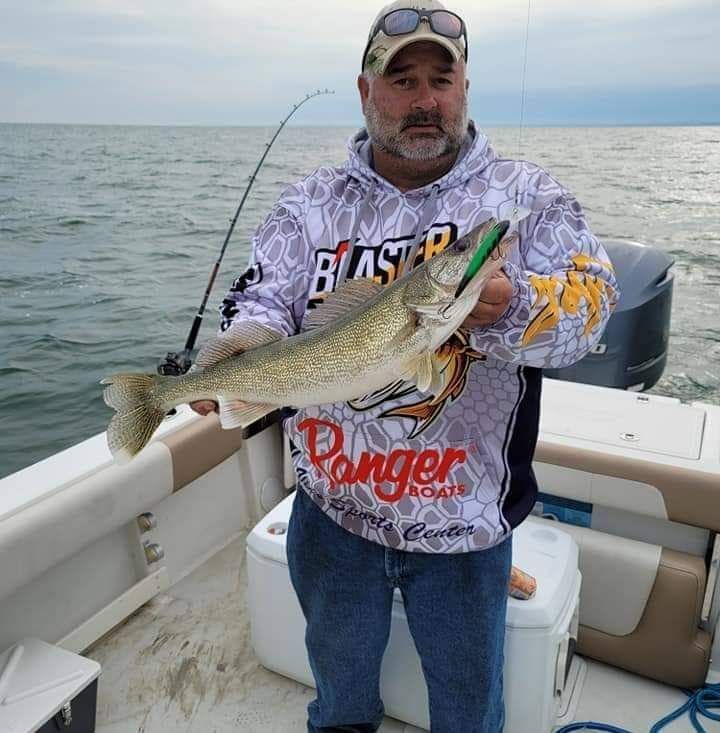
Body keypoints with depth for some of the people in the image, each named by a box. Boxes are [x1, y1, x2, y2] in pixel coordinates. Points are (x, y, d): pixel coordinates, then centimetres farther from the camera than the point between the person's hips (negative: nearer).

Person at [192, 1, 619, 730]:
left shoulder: (525, 194, -4)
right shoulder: (313, 203, 0)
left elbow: (590, 297, -12)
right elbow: (262, 299, -6)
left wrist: (506, 308, -34)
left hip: (463, 516, -1)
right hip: (332, 506, 2)